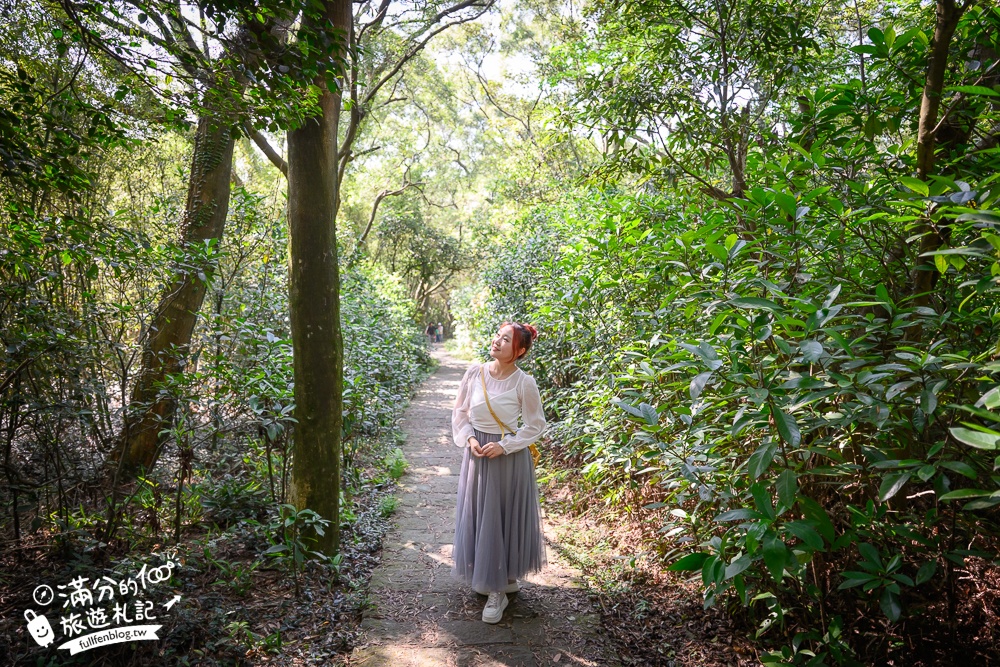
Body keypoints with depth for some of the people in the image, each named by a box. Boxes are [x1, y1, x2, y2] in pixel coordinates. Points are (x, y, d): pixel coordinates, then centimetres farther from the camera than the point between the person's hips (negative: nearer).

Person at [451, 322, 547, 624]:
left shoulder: (524, 382, -16)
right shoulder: (475, 372, -6)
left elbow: (536, 425, -7)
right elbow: (460, 412, 6)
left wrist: (504, 445, -15)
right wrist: (469, 439, -8)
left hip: (509, 457, -4)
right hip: (476, 453, 4)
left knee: (506, 518, 8)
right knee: (478, 516, 15)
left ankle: (499, 589, 26)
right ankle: (489, 576, 37)